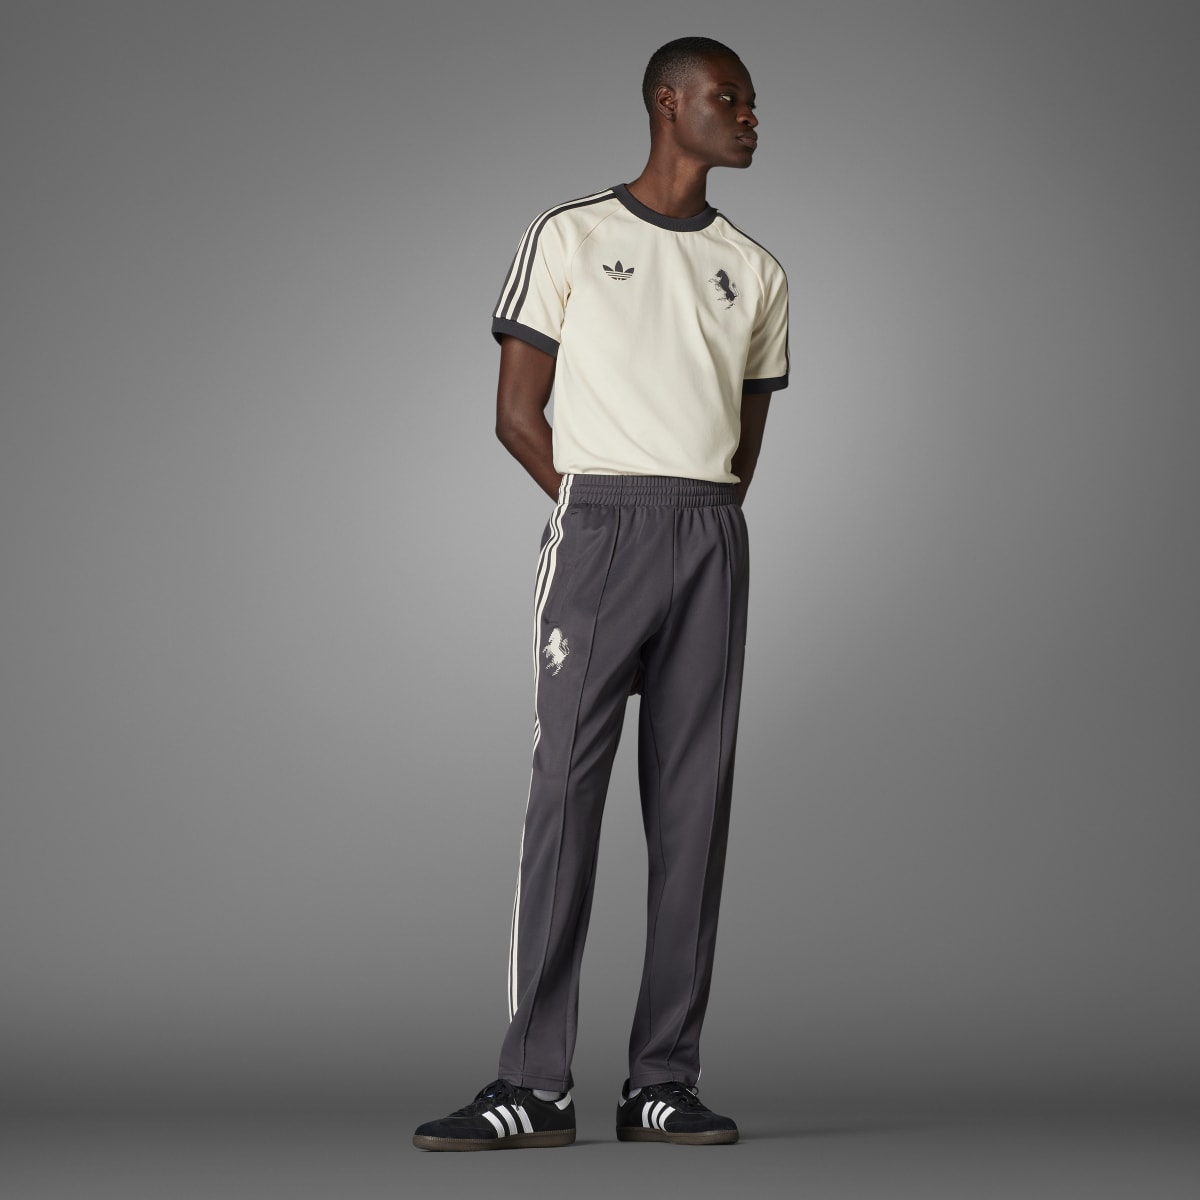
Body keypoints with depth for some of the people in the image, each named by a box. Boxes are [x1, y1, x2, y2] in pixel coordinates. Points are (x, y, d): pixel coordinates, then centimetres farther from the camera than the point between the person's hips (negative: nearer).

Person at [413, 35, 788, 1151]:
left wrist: (702, 517, 6)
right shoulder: (571, 238, 7)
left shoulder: (755, 272, 19)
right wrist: (607, 514, 1)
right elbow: (518, 410, 4)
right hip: (598, 525, -4)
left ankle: (663, 1081, 3)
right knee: (565, 788, -11)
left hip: (712, 537, 4)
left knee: (693, 802, 0)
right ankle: (534, 1083, -10)